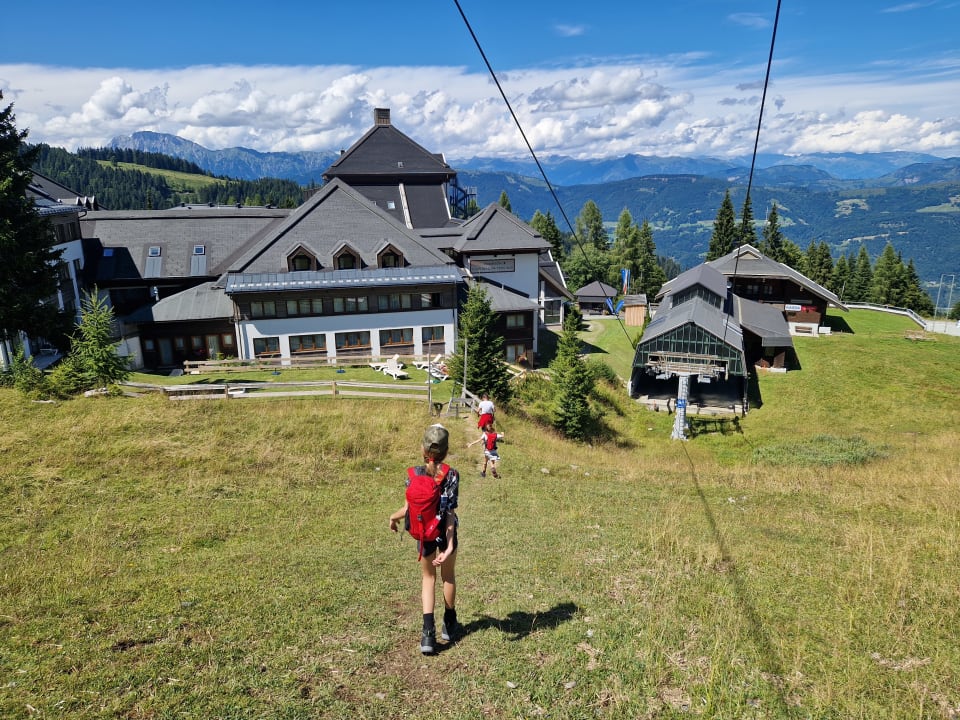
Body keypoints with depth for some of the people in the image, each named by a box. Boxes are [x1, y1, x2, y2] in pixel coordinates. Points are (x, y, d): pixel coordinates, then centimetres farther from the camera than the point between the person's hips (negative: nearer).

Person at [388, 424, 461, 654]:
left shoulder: (414, 474, -15)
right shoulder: (452, 475, -19)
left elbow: (408, 509, -15)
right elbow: (450, 513, -22)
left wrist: (393, 517, 6)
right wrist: (449, 543, -23)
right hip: (445, 531, 0)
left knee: (428, 577, 18)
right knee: (448, 575, 22)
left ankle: (428, 632, 4)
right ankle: (450, 624, 39)